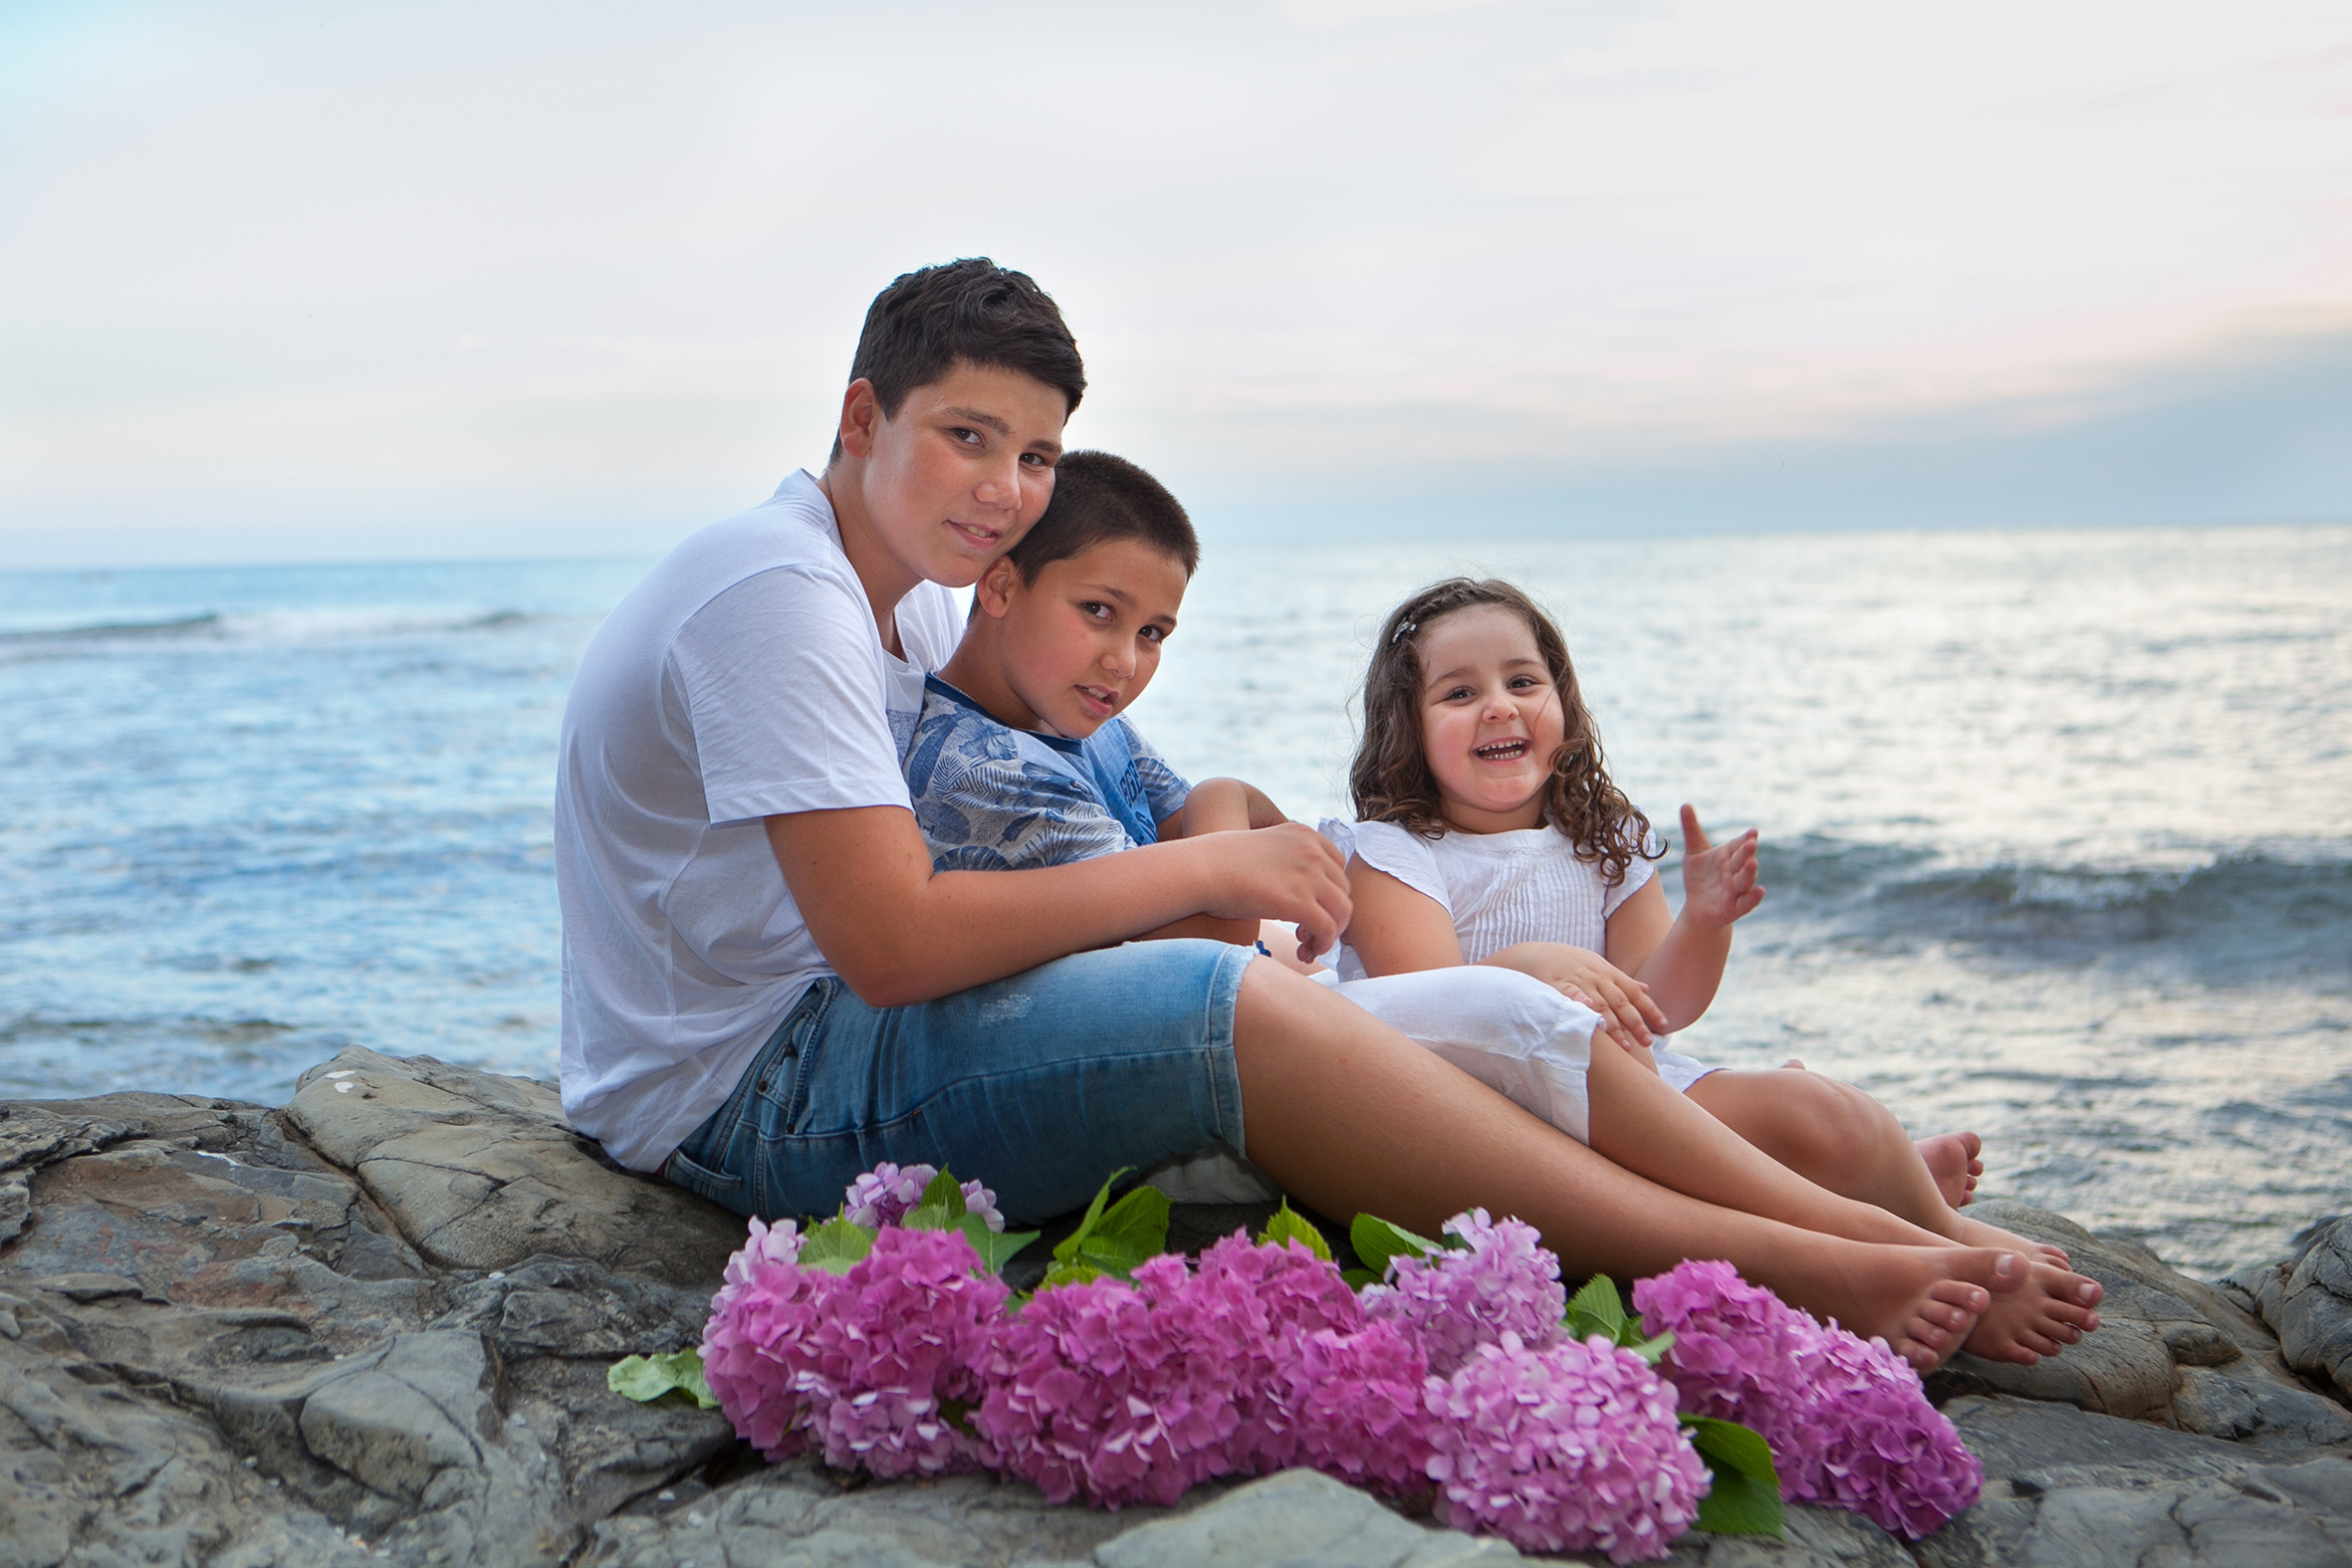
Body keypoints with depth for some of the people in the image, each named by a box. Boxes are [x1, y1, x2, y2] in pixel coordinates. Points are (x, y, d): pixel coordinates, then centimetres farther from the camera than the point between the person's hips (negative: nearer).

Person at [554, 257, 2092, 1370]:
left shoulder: (912, 593, 11)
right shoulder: (777, 591, -20)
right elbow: (894, 943, -28)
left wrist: (1227, 848, -5)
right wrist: (1204, 872, -19)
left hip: (836, 1039, 9)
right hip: (751, 1095, -9)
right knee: (1234, 1010, -28)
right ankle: (1772, 1265, -24)